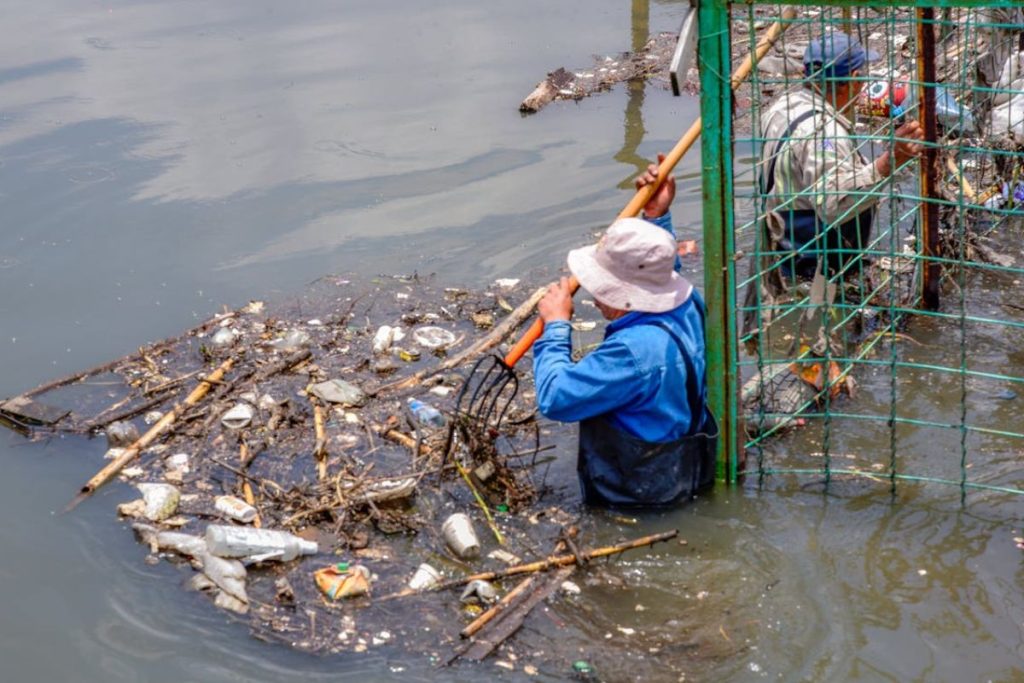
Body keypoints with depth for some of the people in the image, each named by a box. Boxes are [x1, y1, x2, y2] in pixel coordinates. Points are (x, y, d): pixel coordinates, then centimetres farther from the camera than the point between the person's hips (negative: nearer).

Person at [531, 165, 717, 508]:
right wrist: (656, 219, 10)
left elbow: (554, 398, -28)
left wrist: (556, 325, -17)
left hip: (643, 490, -9)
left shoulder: (634, 350, -35)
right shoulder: (687, 305, -9)